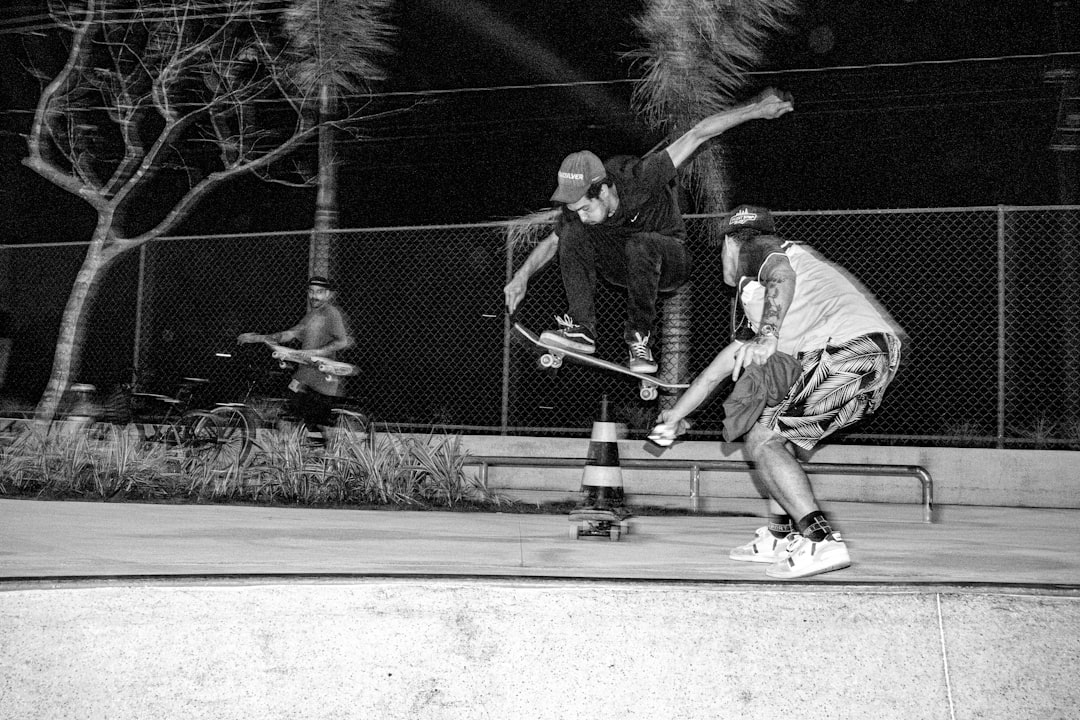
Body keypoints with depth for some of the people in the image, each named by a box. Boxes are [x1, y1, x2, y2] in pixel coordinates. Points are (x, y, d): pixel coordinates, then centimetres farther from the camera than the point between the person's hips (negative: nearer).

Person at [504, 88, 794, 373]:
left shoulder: (640, 179, -32)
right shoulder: (576, 211, -18)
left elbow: (698, 133, -28)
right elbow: (551, 243, 3)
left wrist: (756, 109, -25)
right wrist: (522, 276, -11)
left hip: (670, 263, -4)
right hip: (623, 266, 4)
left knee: (639, 245, -39)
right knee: (573, 233, -21)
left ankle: (640, 337, -23)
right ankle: (581, 328, -22)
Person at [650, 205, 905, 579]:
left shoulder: (756, 248, 9)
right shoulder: (751, 296, 34)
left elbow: (782, 273, -17)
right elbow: (722, 366, 38)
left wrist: (768, 336, -32)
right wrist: (675, 415, 43)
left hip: (852, 348, -9)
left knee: (762, 440, -7)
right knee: (772, 432, 21)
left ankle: (821, 541, -17)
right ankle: (782, 536, 20)